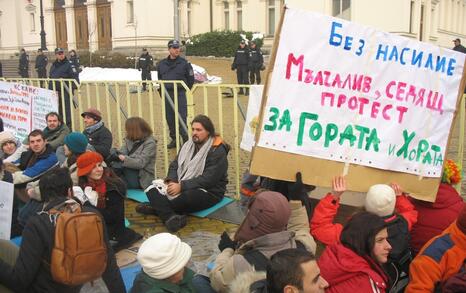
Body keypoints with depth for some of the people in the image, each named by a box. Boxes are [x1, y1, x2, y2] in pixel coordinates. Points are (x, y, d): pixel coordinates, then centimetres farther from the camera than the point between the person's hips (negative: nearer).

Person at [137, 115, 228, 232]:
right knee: (153, 189, -16)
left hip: (209, 191, -6)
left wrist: (181, 186, -27)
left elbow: (208, 180, -22)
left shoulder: (218, 151, -13)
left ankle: (158, 207, -18)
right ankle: (171, 217, -37)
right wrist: (171, 181, -13)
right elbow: (174, 165, 10)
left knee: (187, 196, -40)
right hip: (184, 187, 7)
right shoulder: (188, 145, 11)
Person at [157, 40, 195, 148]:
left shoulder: (184, 63, -3)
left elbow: (190, 79, 3)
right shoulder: (162, 64, 8)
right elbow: (159, 78, 20)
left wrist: (185, 89, 3)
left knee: (181, 118, -9)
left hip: (180, 94, -4)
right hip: (167, 94, 4)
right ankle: (174, 139, 20)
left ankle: (185, 139, -2)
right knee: (169, 118, 9)